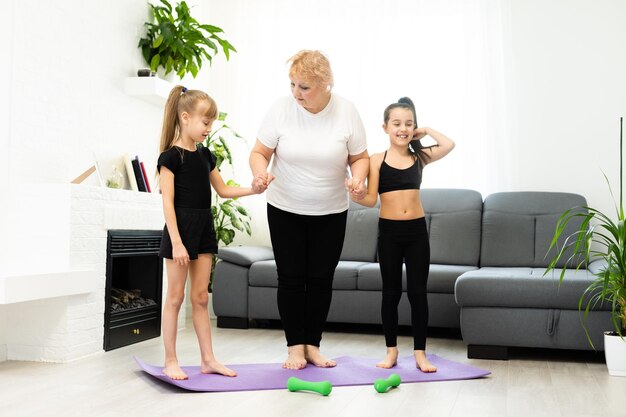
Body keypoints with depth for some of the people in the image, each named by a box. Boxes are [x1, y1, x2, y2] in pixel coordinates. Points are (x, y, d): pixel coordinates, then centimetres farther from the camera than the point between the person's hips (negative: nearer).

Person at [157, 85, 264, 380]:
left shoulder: (205, 155, 11)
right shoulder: (171, 156, -10)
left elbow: (223, 190, 19)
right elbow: (168, 203, -15)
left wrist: (253, 190, 6)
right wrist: (176, 242, -20)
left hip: (204, 229, 7)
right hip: (180, 229, -7)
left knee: (201, 297, 11)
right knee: (175, 297, 2)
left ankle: (208, 359, 17)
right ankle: (170, 362, 13)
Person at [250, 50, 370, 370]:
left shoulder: (346, 112, -10)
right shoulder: (281, 109, -11)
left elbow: (359, 157, -1)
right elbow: (259, 152, -5)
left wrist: (358, 179, -22)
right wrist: (261, 173, -26)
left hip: (331, 213, 1)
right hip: (285, 210, 0)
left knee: (321, 279, 7)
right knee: (291, 278, 3)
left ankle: (312, 345, 22)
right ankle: (294, 346, 18)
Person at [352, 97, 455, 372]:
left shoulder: (420, 157, 5)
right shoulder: (377, 160, -1)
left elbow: (449, 145, -11)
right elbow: (371, 200, -6)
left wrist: (426, 131, 2)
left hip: (417, 230, 1)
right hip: (389, 231, -1)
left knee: (418, 292, 4)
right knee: (391, 292, 8)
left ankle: (420, 352, 15)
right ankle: (391, 350, 20)